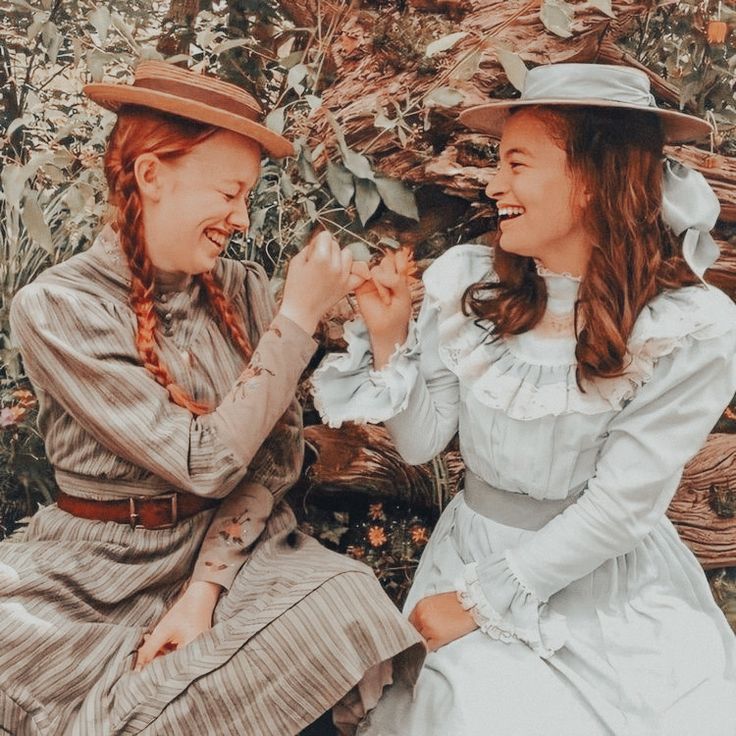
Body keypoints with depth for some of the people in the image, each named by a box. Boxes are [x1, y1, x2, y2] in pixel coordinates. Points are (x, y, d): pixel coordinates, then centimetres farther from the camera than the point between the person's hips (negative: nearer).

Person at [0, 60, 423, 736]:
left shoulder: (243, 289, -1)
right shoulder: (57, 307, -14)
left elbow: (279, 453, -1)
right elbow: (205, 463, -20)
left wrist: (206, 586, -13)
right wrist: (298, 317, -18)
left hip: (232, 545, 4)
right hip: (105, 572, -3)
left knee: (347, 605, -23)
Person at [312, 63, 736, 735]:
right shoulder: (463, 282, -9)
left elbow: (621, 505, -16)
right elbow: (420, 442, -2)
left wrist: (480, 601, -14)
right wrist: (389, 338, -16)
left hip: (619, 585, 0)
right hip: (478, 547, 1)